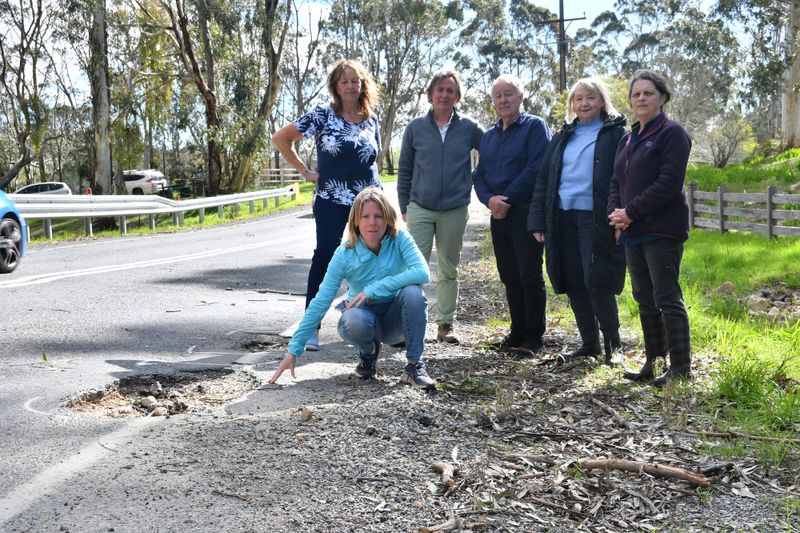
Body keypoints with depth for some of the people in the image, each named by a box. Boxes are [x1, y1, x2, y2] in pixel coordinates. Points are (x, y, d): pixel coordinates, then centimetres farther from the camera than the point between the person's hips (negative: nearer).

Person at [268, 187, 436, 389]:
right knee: (353, 321, -36)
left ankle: (414, 366, -17)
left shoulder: (399, 239, -15)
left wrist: (373, 289, -32)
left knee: (413, 291, -31)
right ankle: (368, 352, 1)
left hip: (396, 319, 0)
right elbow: (320, 302, -14)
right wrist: (294, 350, -16)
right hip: (365, 315, 0)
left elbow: (422, 272, -31)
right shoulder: (345, 254, -16)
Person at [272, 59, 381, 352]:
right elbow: (280, 138, -3)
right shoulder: (323, 115, -5)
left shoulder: (371, 120, 8)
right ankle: (311, 326, -4)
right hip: (331, 200, -4)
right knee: (325, 256, -10)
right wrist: (305, 171, -4)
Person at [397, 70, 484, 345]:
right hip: (420, 208, -1)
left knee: (449, 271, 9)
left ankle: (445, 325, 18)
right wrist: (404, 207, 5)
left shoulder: (469, 128, 2)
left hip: (455, 210, 1)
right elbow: (404, 170, 8)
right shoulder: (415, 128, 3)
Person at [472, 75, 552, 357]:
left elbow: (535, 169, -16)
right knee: (509, 277, 11)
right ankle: (517, 332, 20)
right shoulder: (489, 135, 18)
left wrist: (507, 200, -16)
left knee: (529, 275, -4)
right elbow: (479, 174, 13)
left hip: (526, 214, -7)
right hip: (499, 216, 7)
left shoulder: (534, 127, -4)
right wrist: (489, 199, -8)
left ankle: (533, 337, 3)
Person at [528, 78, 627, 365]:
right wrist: (538, 221, 7)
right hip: (563, 218, 5)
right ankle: (589, 343, 19)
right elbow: (543, 180, 15)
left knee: (596, 282, -9)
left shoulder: (615, 133, 2)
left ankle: (613, 344, 8)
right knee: (574, 283, 7)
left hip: (596, 218, -5)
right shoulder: (562, 137, 17)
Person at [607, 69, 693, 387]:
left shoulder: (672, 133, -6)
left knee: (666, 298, -6)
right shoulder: (628, 139, 18)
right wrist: (615, 212, -2)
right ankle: (653, 362, 22)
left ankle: (681, 368, 2)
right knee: (645, 299, 12)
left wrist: (631, 212, -16)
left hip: (662, 230, -8)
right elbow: (617, 182, 18)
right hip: (633, 232, 8)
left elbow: (669, 182, -16)